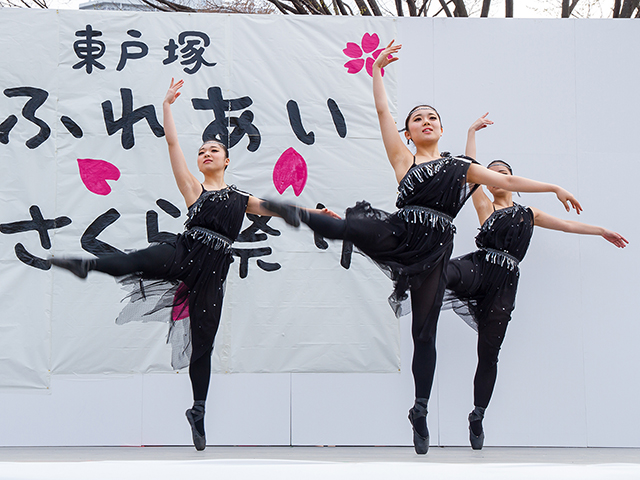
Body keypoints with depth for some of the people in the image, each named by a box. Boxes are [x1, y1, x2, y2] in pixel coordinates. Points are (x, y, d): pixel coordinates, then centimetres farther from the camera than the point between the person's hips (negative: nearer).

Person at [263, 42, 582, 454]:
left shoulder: (460, 167, 16)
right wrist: (377, 68, 7)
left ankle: (421, 412, 3)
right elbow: (383, 112, 8)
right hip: (401, 231, 1)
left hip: (435, 247, -1)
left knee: (425, 332, 1)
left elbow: (508, 181, 16)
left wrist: (556, 188, 13)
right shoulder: (403, 160, 12)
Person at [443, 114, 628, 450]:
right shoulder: (485, 206, 14)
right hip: (480, 267, -2)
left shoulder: (528, 214, 25)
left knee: (488, 352, 1)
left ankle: (477, 418, 6)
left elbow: (566, 225, 33)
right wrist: (472, 133, 8)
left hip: (504, 281, 2)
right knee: (447, 273, -42)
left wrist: (602, 231, 37)